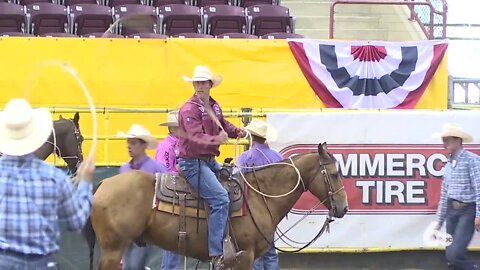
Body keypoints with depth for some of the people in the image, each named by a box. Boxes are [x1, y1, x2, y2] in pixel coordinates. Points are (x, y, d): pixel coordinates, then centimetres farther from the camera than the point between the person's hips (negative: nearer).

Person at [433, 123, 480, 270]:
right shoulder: (449, 164, 16)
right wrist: (440, 221, 20)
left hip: (468, 211, -8)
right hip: (452, 211, 8)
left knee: (455, 254, -19)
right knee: (450, 256, 7)